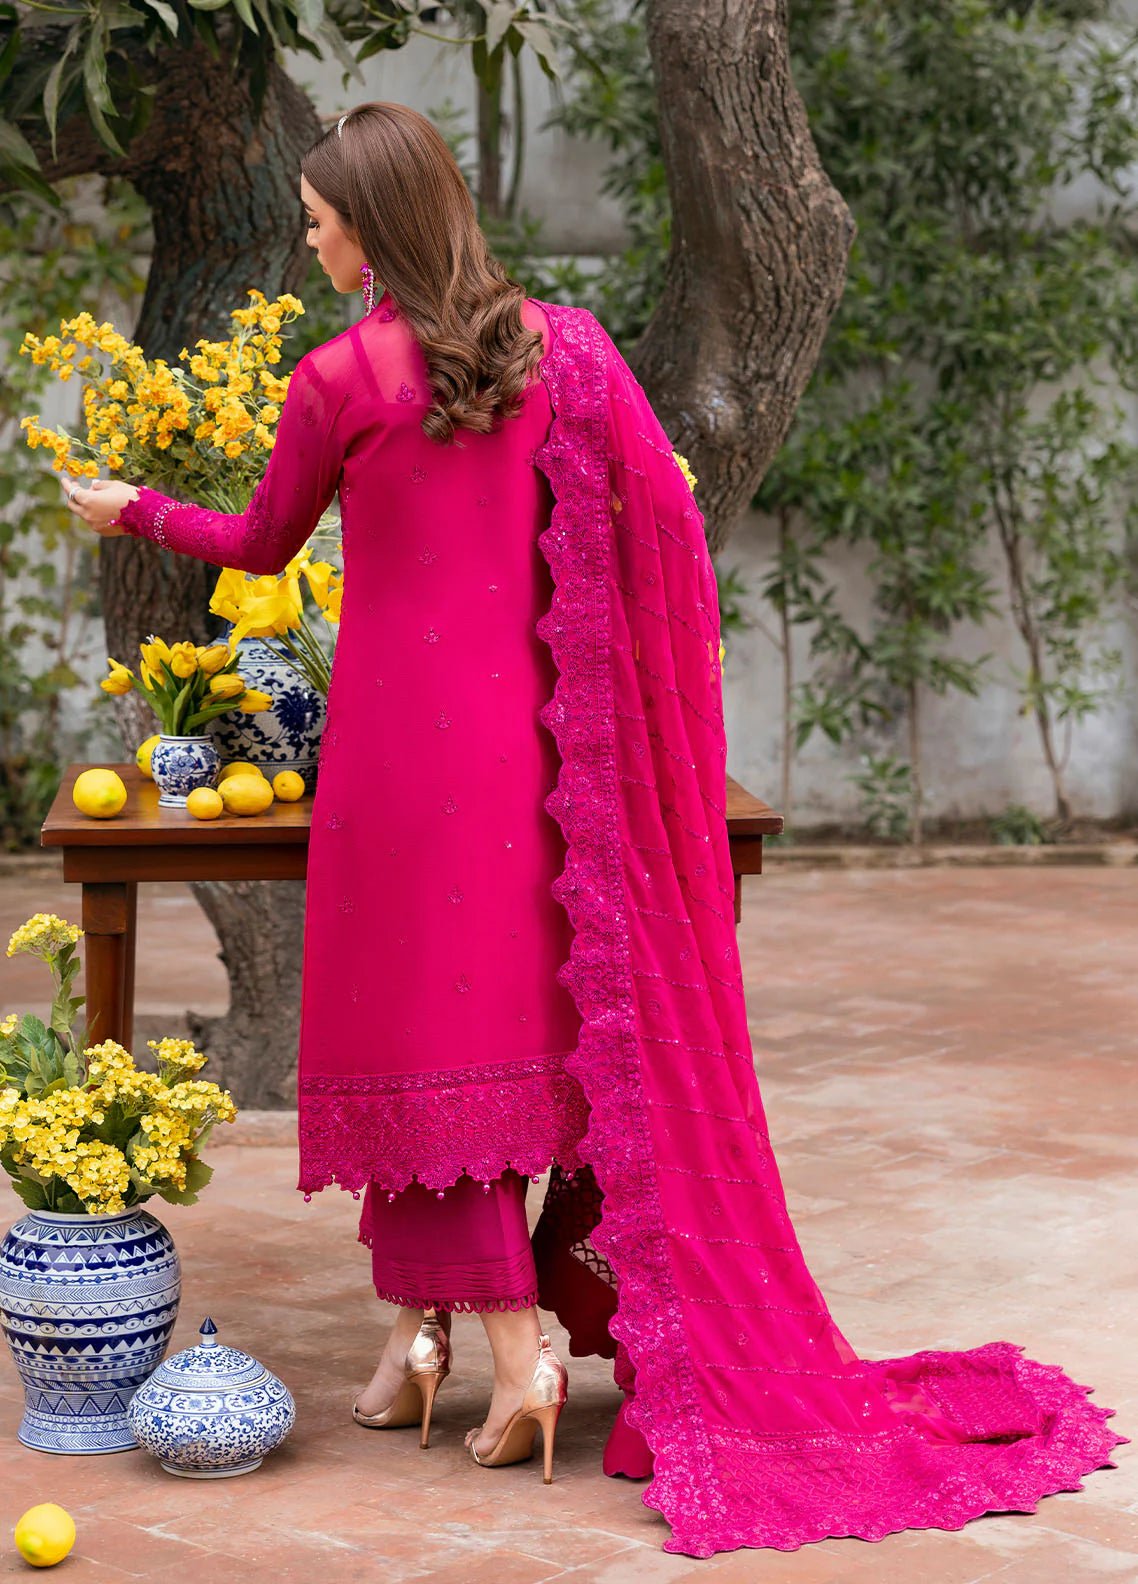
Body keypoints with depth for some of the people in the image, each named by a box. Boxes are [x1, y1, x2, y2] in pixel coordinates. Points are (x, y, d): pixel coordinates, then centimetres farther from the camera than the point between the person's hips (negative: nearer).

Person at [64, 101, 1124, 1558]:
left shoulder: (338, 379, -9)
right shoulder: (559, 346, 2)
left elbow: (261, 545, 5)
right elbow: (669, 518, -1)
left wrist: (133, 510, 22)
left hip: (402, 735, -4)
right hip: (525, 737, 5)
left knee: (423, 1020, 2)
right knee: (528, 1019, 11)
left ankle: (513, 1349, -6)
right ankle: (417, 1329, 20)